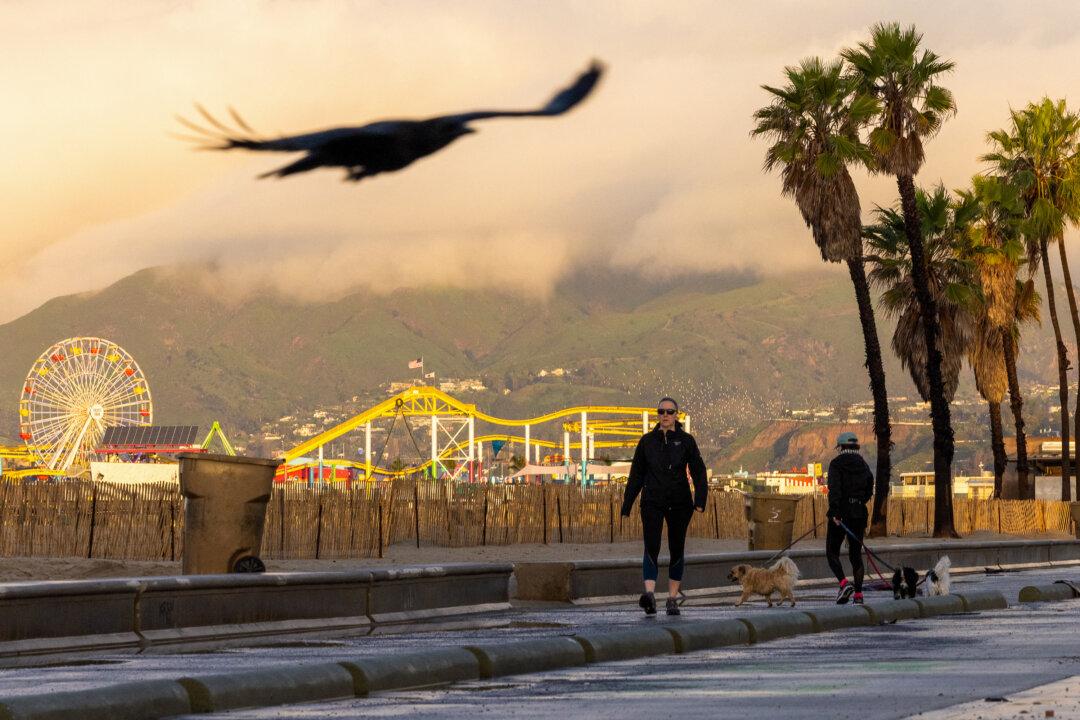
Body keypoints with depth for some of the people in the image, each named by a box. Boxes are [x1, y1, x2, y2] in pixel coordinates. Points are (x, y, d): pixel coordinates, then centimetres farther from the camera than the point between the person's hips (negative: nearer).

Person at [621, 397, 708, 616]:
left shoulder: (686, 440, 2)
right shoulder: (647, 441, 6)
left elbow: (699, 472, -3)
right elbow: (636, 475, 11)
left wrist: (700, 501, -16)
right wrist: (626, 506, 10)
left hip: (679, 503, 0)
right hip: (652, 502, 0)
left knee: (676, 550, 5)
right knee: (651, 547, -17)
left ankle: (672, 599, 13)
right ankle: (649, 594, -31)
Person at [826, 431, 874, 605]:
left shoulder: (836, 463, -6)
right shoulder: (863, 465, 10)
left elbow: (834, 488, -18)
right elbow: (869, 492, 15)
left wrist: (835, 512, -23)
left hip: (841, 513, -5)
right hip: (859, 513, 5)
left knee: (832, 551, 7)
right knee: (856, 553, 9)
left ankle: (844, 583, -14)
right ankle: (858, 594, 4)